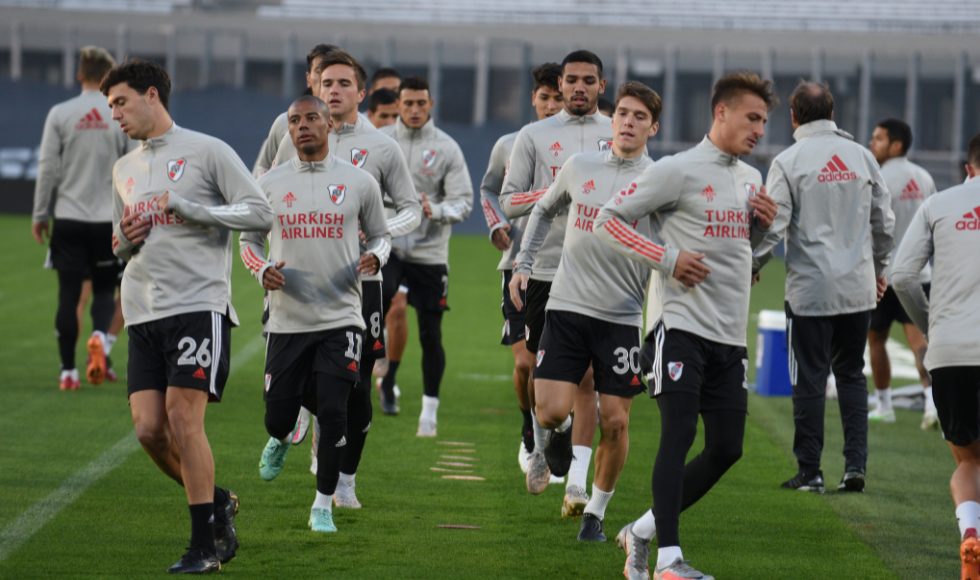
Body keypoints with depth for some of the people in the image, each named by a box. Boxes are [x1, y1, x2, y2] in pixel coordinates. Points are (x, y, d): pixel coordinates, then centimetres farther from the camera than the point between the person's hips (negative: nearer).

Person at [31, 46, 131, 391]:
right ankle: (100, 336, -18)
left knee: (68, 294, 4)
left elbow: (48, 168, -1)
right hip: (109, 219, 0)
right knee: (104, 289, 12)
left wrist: (40, 214, 8)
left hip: (68, 219, 0)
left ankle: (68, 371, 3)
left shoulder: (60, 114, -2)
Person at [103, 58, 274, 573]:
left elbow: (260, 213, -5)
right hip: (143, 313, 6)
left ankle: (205, 546, -8)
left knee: (182, 417, -15)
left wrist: (193, 209, -13)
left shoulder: (206, 152, 1)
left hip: (199, 304, -6)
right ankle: (218, 503, 19)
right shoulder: (124, 170, 21)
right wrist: (125, 241, 5)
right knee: (149, 429, -4)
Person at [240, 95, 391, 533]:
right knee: (278, 415, 2)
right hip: (287, 321, 1)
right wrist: (262, 271, -7)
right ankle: (281, 438, 41)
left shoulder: (359, 182, 3)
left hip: (341, 319, -1)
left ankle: (323, 505, 7)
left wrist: (374, 258, -9)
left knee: (332, 414, -10)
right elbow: (248, 240, 14)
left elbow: (380, 235, 14)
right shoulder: (269, 184, 5)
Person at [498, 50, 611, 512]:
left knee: (586, 377, -7)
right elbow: (508, 202, 5)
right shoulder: (534, 136, 7)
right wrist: (555, 192, -11)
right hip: (545, 269, 1)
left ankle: (577, 480, -7)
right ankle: (542, 449, 33)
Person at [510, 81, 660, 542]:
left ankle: (596, 512, 16)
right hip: (567, 307, 1)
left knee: (614, 422, -2)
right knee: (550, 411, -11)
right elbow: (544, 210, 24)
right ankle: (562, 431, 27)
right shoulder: (580, 167, 7)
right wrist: (523, 263, 16)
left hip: (623, 315, -1)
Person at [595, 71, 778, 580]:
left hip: (729, 336, 7)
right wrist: (667, 259, -14)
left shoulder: (751, 179, 16)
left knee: (726, 449, 4)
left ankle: (643, 531, 18)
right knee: (679, 433, -15)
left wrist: (764, 225, 7)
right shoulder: (678, 171, -7)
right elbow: (606, 221, -6)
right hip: (680, 324, -7)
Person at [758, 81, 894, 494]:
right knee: (851, 374, 13)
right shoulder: (862, 157, 6)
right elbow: (884, 222, 11)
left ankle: (810, 471, 6)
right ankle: (855, 463, 4)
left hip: (810, 288, -3)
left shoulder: (788, 162, -6)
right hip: (859, 289, 4)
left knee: (809, 379, 3)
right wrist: (879, 268, 26)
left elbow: (773, 226, -10)